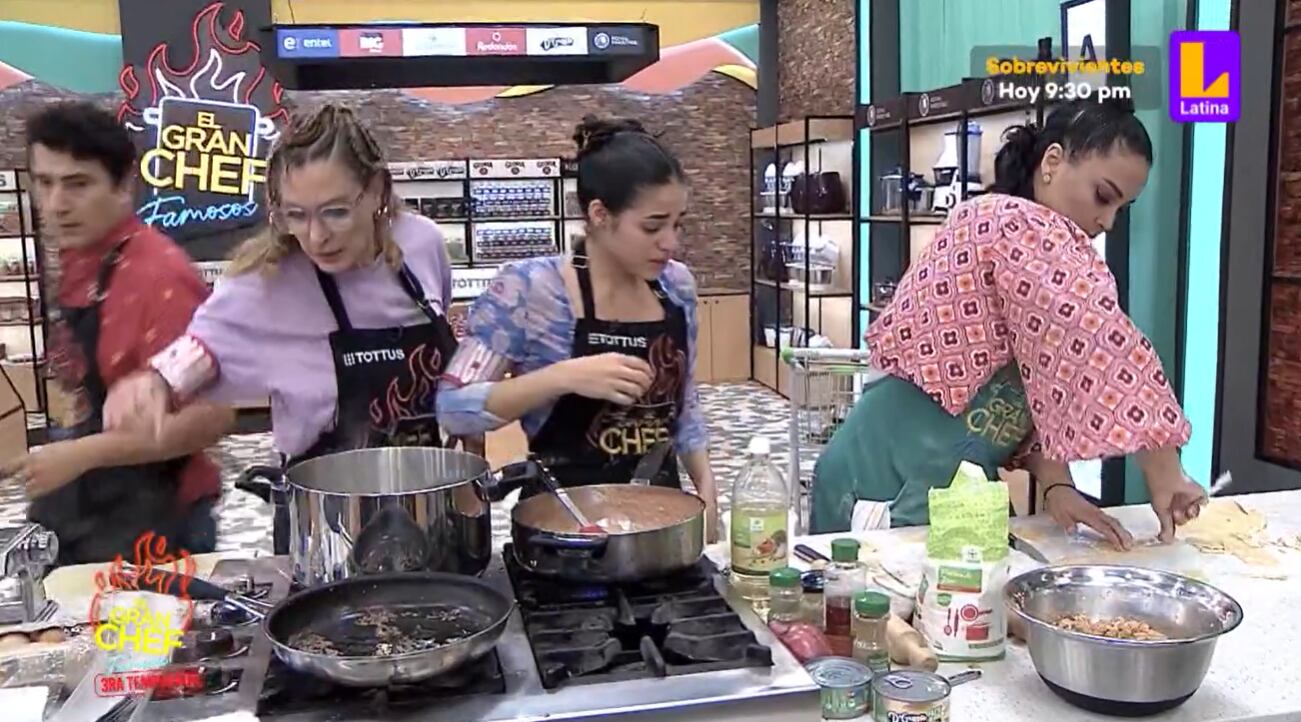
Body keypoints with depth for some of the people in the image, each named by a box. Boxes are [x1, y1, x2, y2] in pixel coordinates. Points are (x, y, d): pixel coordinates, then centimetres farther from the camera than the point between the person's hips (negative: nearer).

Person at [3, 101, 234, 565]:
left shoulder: (156, 275, -19)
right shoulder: (74, 262, 4)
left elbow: (210, 417, -22)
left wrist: (80, 454, -22)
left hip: (148, 531, -7)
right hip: (73, 523, 7)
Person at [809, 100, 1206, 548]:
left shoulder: (1027, 242, 14)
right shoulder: (1023, 227, -16)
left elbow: (1038, 384, 9)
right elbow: (1103, 347, -23)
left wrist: (1056, 487, -4)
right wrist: (1165, 474, -16)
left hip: (947, 486, 10)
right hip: (896, 485, -10)